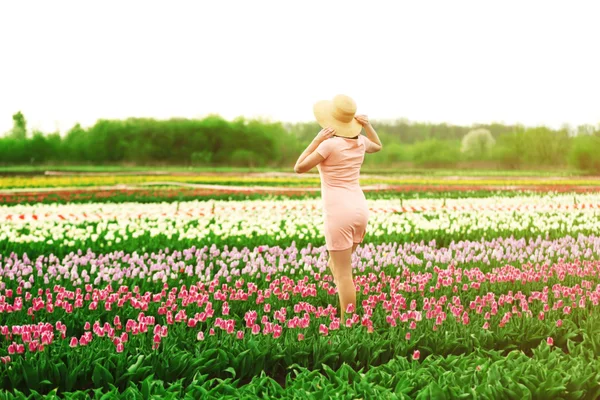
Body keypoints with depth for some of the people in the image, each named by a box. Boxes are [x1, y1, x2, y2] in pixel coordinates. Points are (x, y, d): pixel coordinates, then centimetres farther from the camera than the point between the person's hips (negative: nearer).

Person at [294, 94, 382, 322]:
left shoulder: (330, 143, -14)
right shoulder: (359, 141, 7)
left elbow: (299, 168, -8)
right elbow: (378, 146, 32)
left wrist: (317, 139, -10)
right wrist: (366, 124, 16)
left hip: (338, 212, -7)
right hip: (359, 209, 7)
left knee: (343, 273, -3)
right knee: (335, 265, 25)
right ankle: (350, 321, 27)